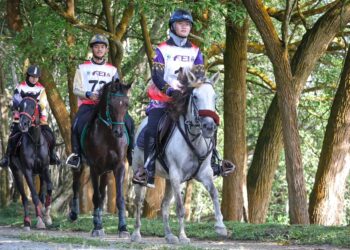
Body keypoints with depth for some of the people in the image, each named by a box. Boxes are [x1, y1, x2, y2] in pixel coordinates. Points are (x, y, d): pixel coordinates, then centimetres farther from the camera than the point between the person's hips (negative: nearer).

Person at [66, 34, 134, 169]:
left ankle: (131, 153, -7)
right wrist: (89, 94, -16)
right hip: (88, 104, -2)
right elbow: (76, 89, 3)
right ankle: (75, 153, -16)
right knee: (77, 125, -31)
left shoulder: (112, 70, 16)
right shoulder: (83, 68, 9)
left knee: (128, 122, -19)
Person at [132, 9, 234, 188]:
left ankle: (213, 163, 2)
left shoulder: (195, 51, 10)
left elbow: (199, 75, 4)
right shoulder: (163, 49, 1)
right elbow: (156, 75, -9)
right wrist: (169, 89, -26)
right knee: (152, 130, -23)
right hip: (163, 99, -3)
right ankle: (148, 169, -22)